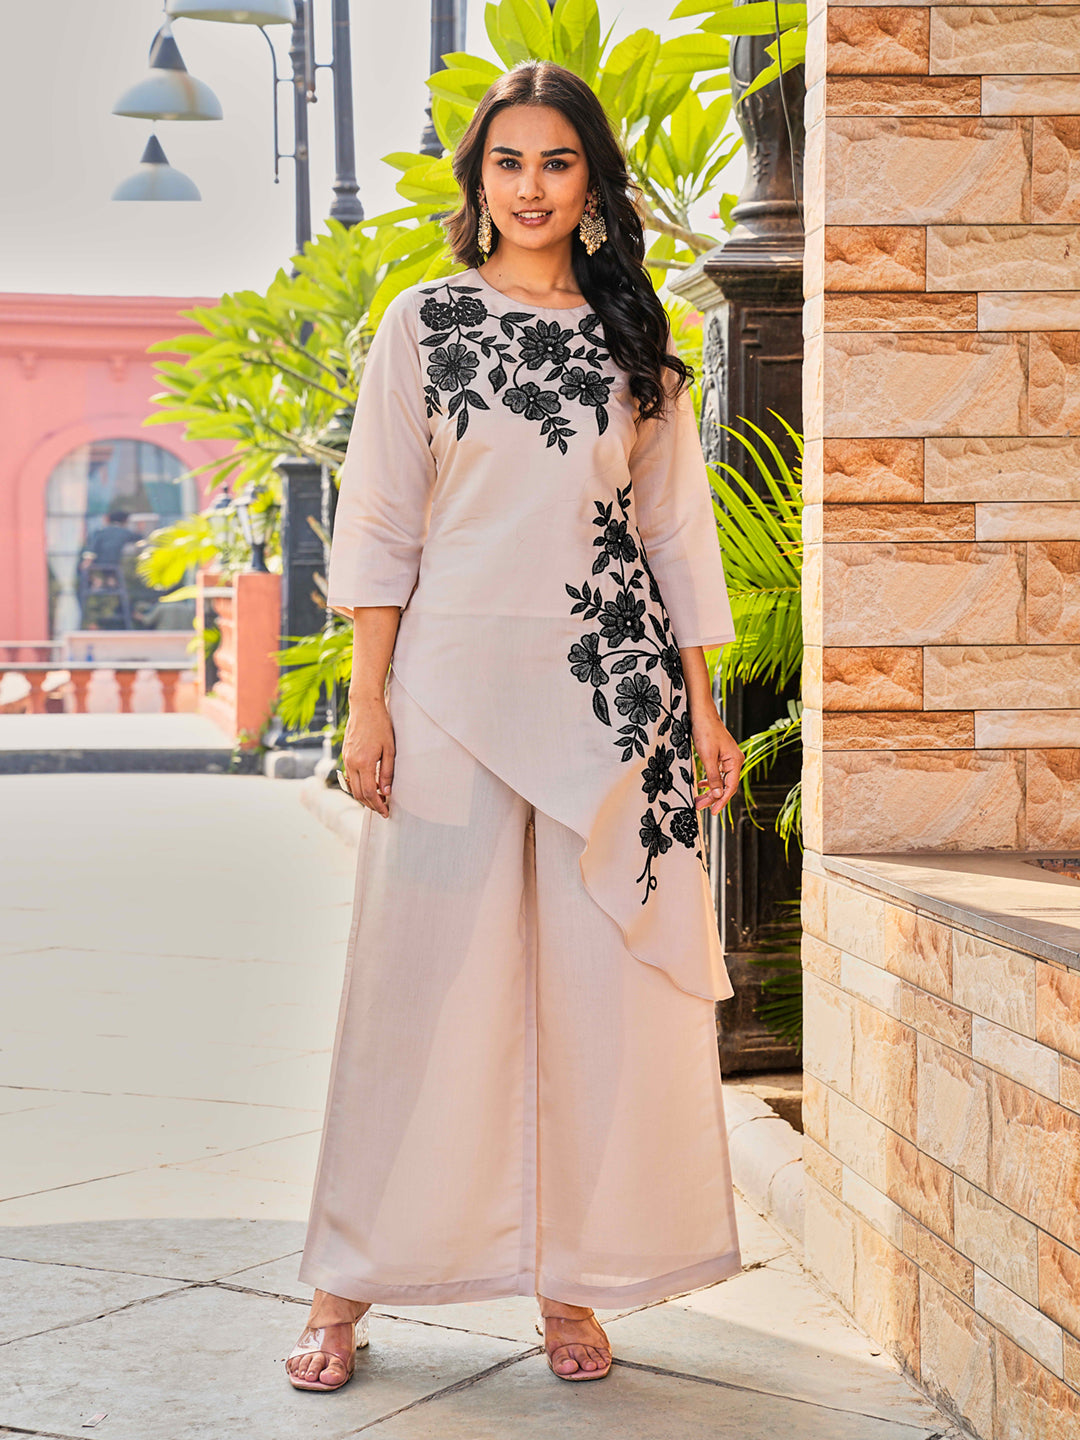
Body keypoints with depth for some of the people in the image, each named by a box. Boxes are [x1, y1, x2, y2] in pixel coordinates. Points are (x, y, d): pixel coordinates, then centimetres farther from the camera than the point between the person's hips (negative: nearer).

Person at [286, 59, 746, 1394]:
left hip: (609, 691, 2)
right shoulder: (423, 323, 5)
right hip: (456, 684, -2)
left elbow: (675, 534, 12)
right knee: (428, 980, -1)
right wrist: (368, 703, -6)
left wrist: (701, 709, 7)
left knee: (600, 983, 2)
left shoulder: (633, 341, 11)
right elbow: (379, 529, 2)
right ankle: (348, 1287, 8)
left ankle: (571, 1278, 12)